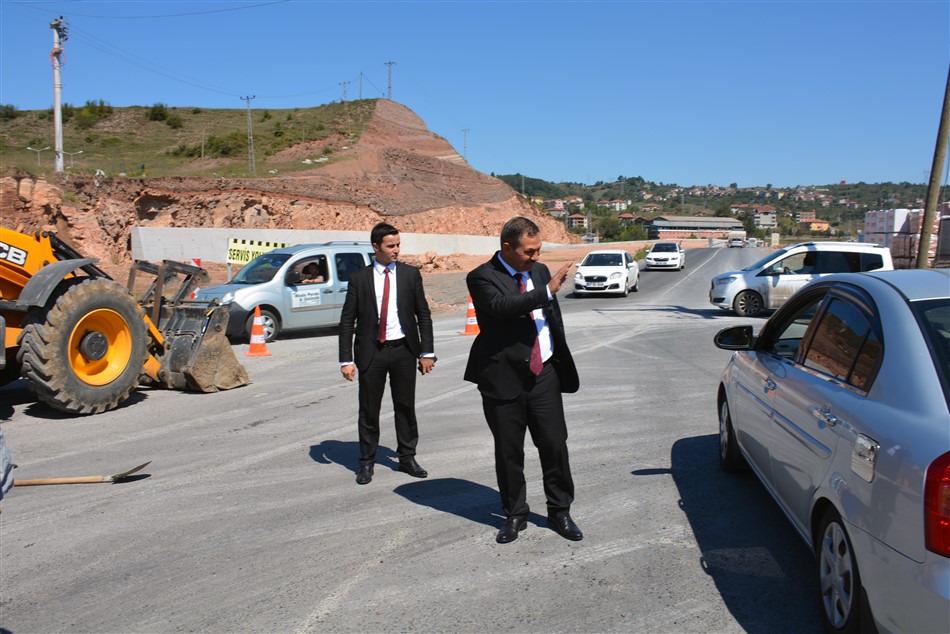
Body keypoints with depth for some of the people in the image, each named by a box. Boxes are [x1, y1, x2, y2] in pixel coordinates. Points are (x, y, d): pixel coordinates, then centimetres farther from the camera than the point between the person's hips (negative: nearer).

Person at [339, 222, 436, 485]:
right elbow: (347, 321, 0)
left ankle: (407, 457, 25)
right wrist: (346, 359, -7)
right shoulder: (359, 278, 0)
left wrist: (426, 352, 0)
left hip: (404, 349, 1)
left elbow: (423, 315, 6)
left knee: (405, 406, 9)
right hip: (372, 352, -1)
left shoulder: (410, 274, 3)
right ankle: (366, 462, 21)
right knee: (369, 409, 7)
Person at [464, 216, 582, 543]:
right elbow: (501, 306, -28)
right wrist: (547, 290, -25)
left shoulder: (539, 271, 10)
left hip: (545, 374, 4)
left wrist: (562, 364, 15)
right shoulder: (482, 277, -8)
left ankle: (559, 512, 23)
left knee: (555, 445, 5)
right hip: (505, 378, -4)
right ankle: (515, 515, 26)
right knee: (508, 452, 8)